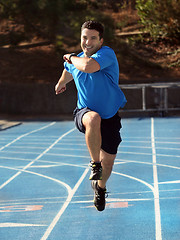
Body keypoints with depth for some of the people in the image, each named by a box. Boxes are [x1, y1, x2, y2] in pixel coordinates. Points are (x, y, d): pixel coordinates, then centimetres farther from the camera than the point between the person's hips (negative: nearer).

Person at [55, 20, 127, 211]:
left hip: (110, 117, -1)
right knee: (94, 119, -38)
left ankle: (100, 186, 42)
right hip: (84, 112, 1)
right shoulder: (75, 61, -3)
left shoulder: (107, 54, -20)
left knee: (108, 161, 6)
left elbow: (88, 66, -41)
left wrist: (71, 58, -21)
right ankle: (95, 164, -19)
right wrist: (61, 83, 44)